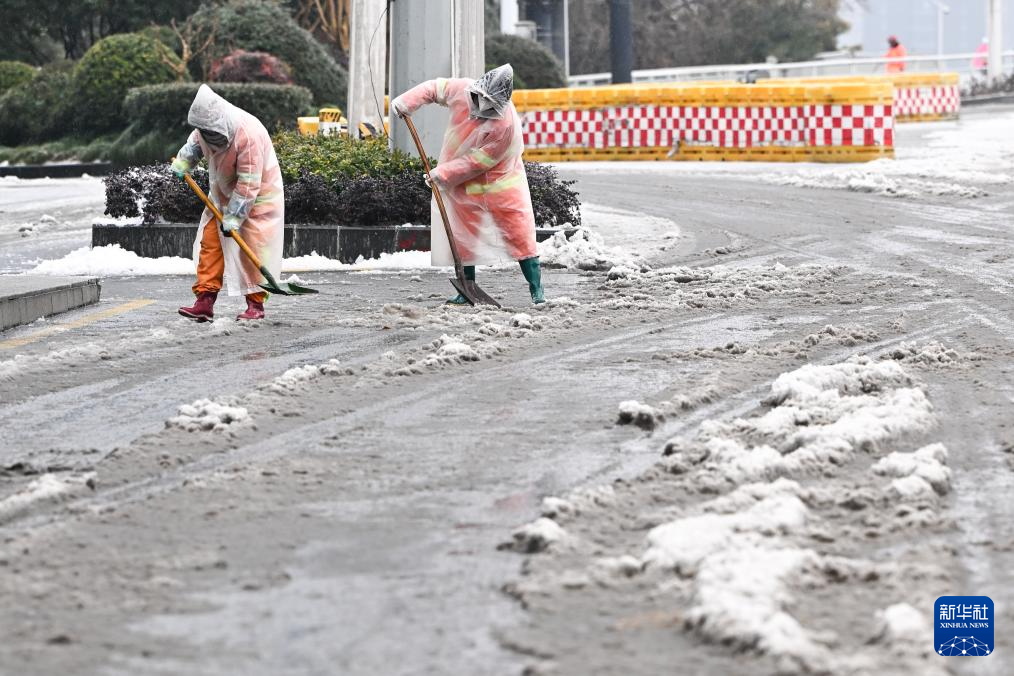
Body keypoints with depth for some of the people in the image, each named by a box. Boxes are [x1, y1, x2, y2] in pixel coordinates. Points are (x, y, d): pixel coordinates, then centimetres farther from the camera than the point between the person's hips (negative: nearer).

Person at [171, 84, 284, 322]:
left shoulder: (249, 134, -34)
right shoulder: (208, 127, -11)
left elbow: (248, 184, -31)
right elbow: (195, 143, 17)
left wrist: (233, 217, -28)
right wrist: (181, 163, 2)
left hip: (258, 197, -7)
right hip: (223, 193, 7)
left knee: (253, 249, -8)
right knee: (210, 242, -1)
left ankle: (256, 304, 2)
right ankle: (205, 301, -2)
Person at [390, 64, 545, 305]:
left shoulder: (506, 124, -31)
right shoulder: (463, 90, -15)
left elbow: (478, 161, -26)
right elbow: (434, 88, 2)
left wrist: (444, 173, -23)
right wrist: (407, 101, -12)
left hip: (500, 184, -5)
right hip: (464, 185, 5)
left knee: (520, 235, -7)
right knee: (464, 238, 8)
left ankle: (536, 289, -1)